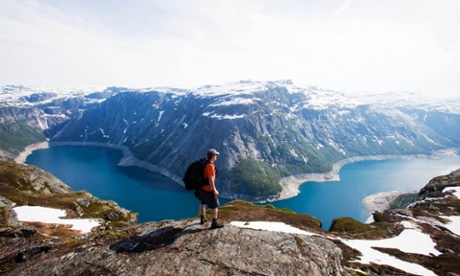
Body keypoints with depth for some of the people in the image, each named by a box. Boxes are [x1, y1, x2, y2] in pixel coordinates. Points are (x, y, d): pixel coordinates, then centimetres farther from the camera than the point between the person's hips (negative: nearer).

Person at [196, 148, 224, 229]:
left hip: (202, 187, 9)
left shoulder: (204, 163, 4)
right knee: (215, 205, 1)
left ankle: (202, 219, 39)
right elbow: (211, 179, -26)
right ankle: (214, 223, 5)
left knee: (203, 203, 24)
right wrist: (214, 190, -19)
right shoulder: (210, 166, -24)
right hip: (208, 189, -9)